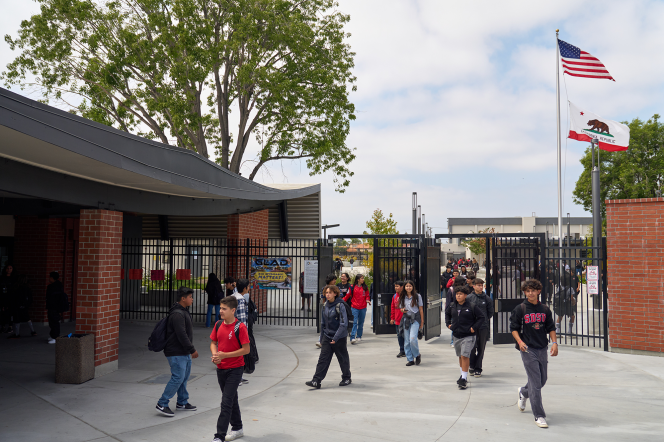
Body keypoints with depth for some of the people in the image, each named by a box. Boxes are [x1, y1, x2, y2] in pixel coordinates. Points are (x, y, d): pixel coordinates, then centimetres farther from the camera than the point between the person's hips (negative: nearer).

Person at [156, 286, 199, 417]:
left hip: (184, 352, 10)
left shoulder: (183, 312, 14)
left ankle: (182, 402, 26)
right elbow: (182, 335, -23)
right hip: (176, 353, -10)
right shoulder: (177, 314, -20)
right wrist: (192, 350, -17)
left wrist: (190, 350, 22)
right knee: (178, 378, -9)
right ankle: (162, 404, -1)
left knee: (184, 377, 15)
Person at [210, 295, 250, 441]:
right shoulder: (218, 324, 3)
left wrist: (225, 355, -20)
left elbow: (246, 349, -16)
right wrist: (214, 354, -7)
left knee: (226, 402, -8)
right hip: (221, 368, 7)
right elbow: (213, 342, 14)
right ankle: (237, 428, 35)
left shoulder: (240, 327, -16)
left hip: (235, 369, -7)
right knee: (232, 399, 19)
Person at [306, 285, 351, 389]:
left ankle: (347, 378, 27)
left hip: (339, 338, -5)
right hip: (327, 337, 5)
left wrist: (336, 337, -22)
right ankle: (316, 381, -4)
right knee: (323, 358, -1)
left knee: (343, 359, 10)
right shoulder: (325, 305, 5)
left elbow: (344, 324, -19)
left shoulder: (340, 306, -15)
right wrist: (322, 337, 14)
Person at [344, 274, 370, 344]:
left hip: (363, 308, 3)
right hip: (354, 307, -3)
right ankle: (352, 338, -15)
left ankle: (359, 337, 22)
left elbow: (367, 296, 11)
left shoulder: (365, 288, 7)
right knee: (354, 322, -11)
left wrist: (368, 300, -10)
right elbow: (347, 296, 2)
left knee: (361, 323, 10)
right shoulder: (352, 287, -2)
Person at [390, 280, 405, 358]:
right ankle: (402, 351, 20)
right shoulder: (395, 296, 11)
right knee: (399, 336, 11)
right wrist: (392, 318, 15)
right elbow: (393, 307, 16)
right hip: (397, 320, 7)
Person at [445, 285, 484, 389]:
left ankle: (464, 379, -10)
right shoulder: (452, 306, 4)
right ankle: (463, 375, 33)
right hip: (456, 336, 6)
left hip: (468, 336, -6)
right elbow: (447, 314, 25)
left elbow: (481, 318, -3)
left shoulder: (472, 307, -11)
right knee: (460, 356, 17)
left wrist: (474, 328, -9)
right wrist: (448, 324, 13)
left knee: (465, 356, -14)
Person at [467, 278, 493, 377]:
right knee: (472, 348, -4)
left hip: (483, 327, 1)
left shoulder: (487, 298, 5)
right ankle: (472, 366, 16)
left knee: (481, 349, 4)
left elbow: (490, 312, 13)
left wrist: (484, 319, 8)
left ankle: (478, 368, 14)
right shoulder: (468, 298, 0)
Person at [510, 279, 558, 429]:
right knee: (535, 383, -8)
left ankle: (523, 393, 45)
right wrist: (520, 342, -17)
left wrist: (554, 342, 0)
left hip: (542, 349, 5)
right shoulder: (520, 309, -4)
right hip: (528, 349, -5)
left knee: (542, 380, 15)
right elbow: (513, 328, -1)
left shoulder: (545, 310, 8)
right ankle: (539, 416, -2)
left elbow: (551, 328, 14)